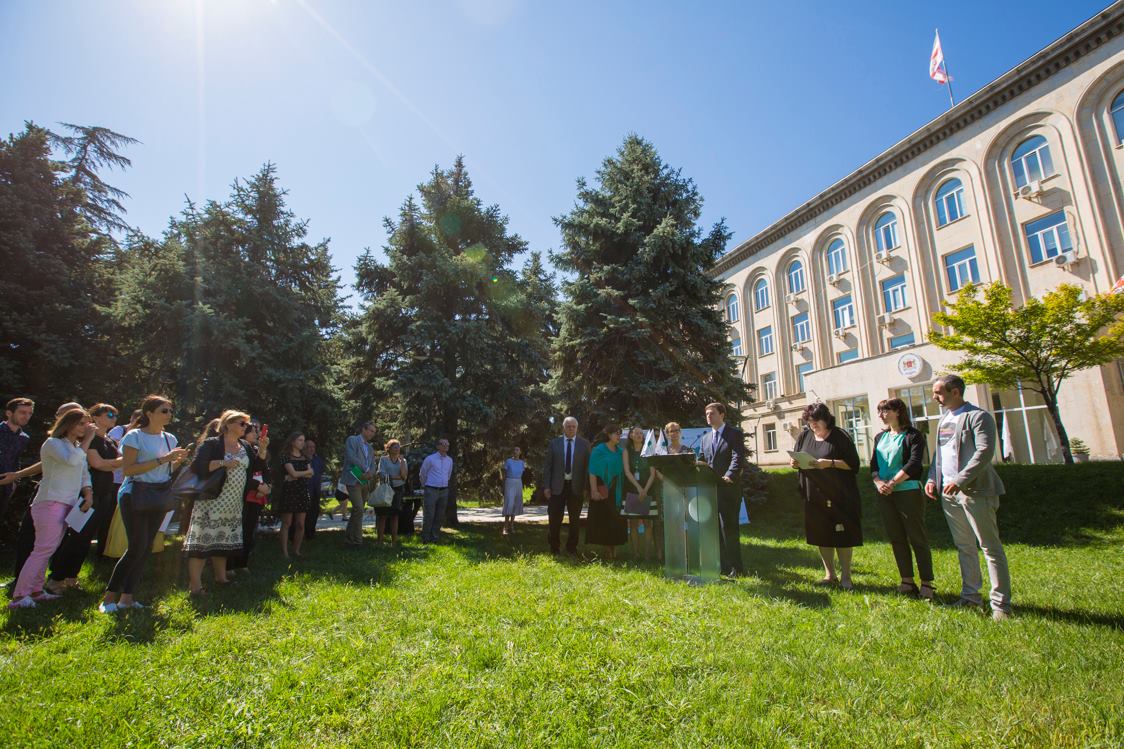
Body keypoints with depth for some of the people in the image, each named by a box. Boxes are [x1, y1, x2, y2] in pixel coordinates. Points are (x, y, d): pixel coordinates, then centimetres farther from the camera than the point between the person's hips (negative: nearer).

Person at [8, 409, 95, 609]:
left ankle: (35, 591, 16)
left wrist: (88, 494, 3)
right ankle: (19, 596, -7)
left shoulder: (78, 447, 17)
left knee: (46, 550, 11)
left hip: (66, 505, 8)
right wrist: (88, 439, -19)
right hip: (50, 503, -8)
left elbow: (84, 474, 18)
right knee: (43, 550, -11)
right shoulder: (53, 443, -8)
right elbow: (71, 461, -26)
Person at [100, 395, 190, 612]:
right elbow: (127, 469, -17)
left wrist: (178, 460, -2)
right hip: (135, 495, -6)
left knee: (146, 548, 7)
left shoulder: (170, 439, 11)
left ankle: (127, 597, 16)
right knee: (137, 546, -10)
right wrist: (162, 459, -22)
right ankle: (109, 597, 5)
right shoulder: (135, 436, -8)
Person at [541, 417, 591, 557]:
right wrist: (546, 486, -4)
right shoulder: (554, 443, 4)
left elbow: (587, 466, 1)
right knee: (555, 520, 3)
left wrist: (586, 487, -5)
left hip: (576, 486, 0)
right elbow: (547, 466, 3)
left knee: (575, 520, 10)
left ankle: (572, 548, 24)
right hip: (557, 486, 0)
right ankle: (554, 549, 21)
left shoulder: (584, 444, 3)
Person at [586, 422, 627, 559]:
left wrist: (623, 490, 7)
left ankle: (613, 549, 15)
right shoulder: (598, 450, -7)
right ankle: (607, 549, 8)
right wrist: (594, 490, -20)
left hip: (616, 491, 5)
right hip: (602, 490, -5)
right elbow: (592, 472, -11)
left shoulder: (620, 451, 10)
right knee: (603, 520, -1)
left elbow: (623, 470, 13)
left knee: (615, 519, 6)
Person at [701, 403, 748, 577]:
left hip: (729, 488, -6)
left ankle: (735, 567, 6)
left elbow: (738, 458, -14)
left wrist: (729, 476, -28)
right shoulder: (705, 438, 18)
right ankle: (722, 564, 17)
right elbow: (703, 461, 16)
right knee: (716, 528, 8)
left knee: (729, 527, -4)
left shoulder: (734, 434, -1)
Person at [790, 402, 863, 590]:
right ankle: (829, 574, 22)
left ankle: (845, 576, 15)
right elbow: (797, 460, 16)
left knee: (842, 536, 2)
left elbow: (854, 464, -10)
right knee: (822, 536, 10)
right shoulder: (804, 436, 7)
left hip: (839, 495, -4)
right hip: (815, 496, 4)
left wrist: (830, 463, -23)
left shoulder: (840, 436, -7)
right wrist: (795, 463, -7)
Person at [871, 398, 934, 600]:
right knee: (896, 539, 10)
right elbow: (873, 464, 10)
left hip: (908, 492, -6)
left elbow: (914, 464, -15)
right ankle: (907, 581, 18)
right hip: (885, 495, 6)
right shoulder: (880, 437, 15)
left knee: (917, 538, 0)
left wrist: (892, 483, -18)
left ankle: (926, 583, 10)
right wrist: (878, 482, -8)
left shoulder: (913, 436, -4)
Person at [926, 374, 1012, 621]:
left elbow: (985, 452, -19)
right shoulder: (944, 419, 15)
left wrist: (960, 480, -24)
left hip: (974, 492, -8)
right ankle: (970, 596, 24)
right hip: (949, 494, 8)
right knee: (964, 547, 14)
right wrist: (932, 478, 6)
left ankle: (1001, 603, 8)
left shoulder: (978, 416, -9)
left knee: (990, 547, 0)